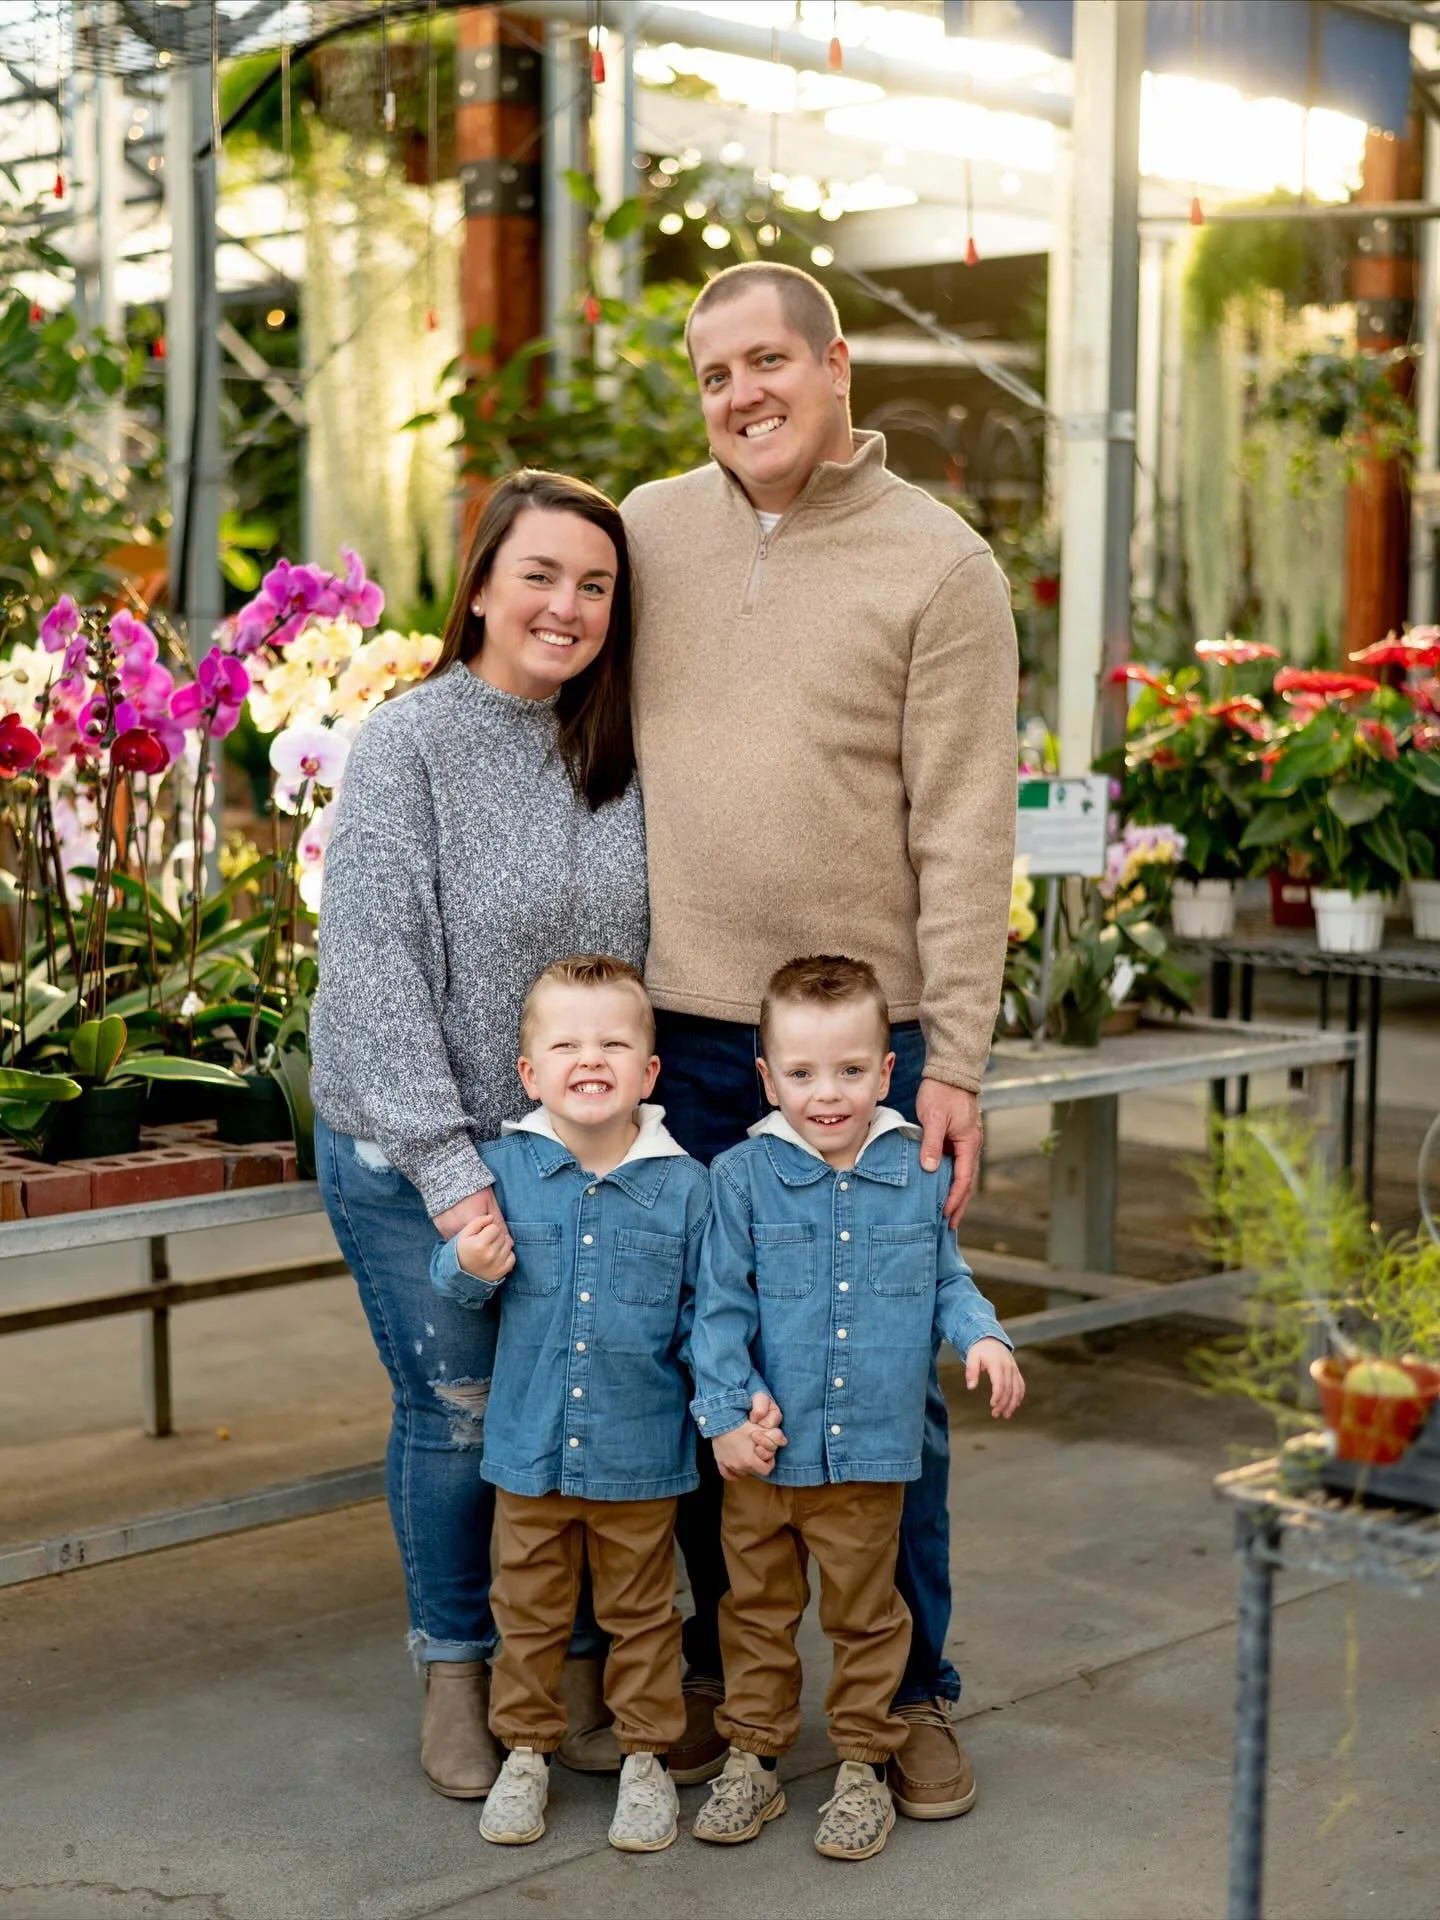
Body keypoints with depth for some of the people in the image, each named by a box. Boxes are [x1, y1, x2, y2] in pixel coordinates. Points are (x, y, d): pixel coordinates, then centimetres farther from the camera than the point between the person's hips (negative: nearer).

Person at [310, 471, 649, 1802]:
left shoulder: (621, 752, 5)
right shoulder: (409, 744, -11)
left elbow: (646, 954, 9)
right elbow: (374, 971, -15)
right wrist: (448, 1167, -20)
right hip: (412, 1160, -4)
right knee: (456, 1412, 3)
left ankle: (585, 1660, 25)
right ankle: (458, 1675, 25)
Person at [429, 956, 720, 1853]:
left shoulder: (684, 1185, -8)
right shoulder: (502, 1170, -6)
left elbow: (705, 1314, -1)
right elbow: (454, 1279, 3)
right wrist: (469, 1267, -19)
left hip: (640, 1452, -1)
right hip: (529, 1444, 1)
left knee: (641, 1612, 14)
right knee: (529, 1608, 16)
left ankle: (647, 1755, 31)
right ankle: (527, 1751, 33)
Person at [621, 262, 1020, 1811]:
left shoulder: (940, 564, -3)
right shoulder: (652, 530, 8)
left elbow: (963, 832, -6)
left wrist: (956, 1059, -11)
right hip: (676, 1035, 3)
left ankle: (911, 1690, 22)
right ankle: (719, 1663, 28)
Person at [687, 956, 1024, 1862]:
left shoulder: (919, 1174, -1)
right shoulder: (742, 1177, -6)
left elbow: (946, 1279, 11)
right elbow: (720, 1305, -4)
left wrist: (982, 1336, -7)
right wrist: (726, 1409, -9)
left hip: (872, 1451, 1)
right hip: (764, 1450, 0)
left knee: (865, 1614, 13)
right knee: (758, 1610, 14)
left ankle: (865, 1765, 28)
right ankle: (753, 1759, 29)